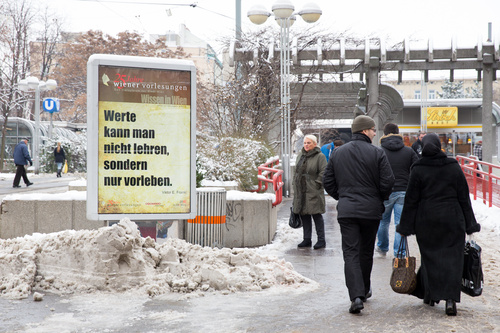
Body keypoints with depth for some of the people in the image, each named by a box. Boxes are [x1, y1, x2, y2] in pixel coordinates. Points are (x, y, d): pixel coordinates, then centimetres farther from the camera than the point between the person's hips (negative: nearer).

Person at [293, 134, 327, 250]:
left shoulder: (320, 156, -7)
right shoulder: (300, 155, 15)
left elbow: (323, 172, -11)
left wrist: (317, 184, -14)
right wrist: (295, 186, 16)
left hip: (313, 192, -7)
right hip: (300, 191, 7)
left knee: (316, 215, -4)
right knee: (304, 215, 9)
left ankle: (321, 240, 4)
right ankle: (307, 239, 18)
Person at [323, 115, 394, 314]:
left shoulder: (337, 153, 6)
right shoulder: (376, 153, -5)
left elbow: (328, 182, 8)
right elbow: (388, 182, -9)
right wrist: (380, 200, 10)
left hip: (346, 210, 1)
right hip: (371, 210, -1)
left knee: (350, 252, -2)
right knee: (366, 251, 16)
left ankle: (356, 295, -16)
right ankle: (364, 290, 31)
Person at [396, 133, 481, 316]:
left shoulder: (418, 170, -6)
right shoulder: (454, 167, 1)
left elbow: (411, 201, -5)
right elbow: (464, 197, 4)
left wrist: (405, 227, 1)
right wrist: (470, 225, 10)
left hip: (426, 220, -1)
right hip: (452, 220, 1)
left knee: (430, 256, 13)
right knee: (452, 258, 2)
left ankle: (430, 294, 22)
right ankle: (451, 299, -9)